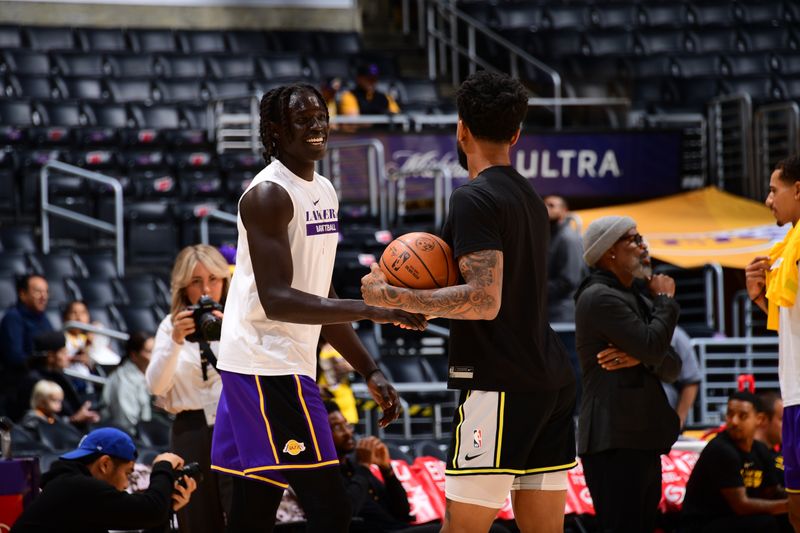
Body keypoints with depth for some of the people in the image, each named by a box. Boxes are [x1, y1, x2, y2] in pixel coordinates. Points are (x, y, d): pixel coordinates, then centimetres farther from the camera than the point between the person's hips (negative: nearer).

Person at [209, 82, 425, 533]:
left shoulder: (324, 191, 14)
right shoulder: (269, 195, -15)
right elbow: (276, 300, -24)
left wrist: (371, 372, 15)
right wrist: (371, 309, -31)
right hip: (269, 368, -9)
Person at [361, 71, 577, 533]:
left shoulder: (475, 199, -12)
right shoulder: (531, 197, 16)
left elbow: (485, 301, -21)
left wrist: (393, 297, -16)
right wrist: (427, 302, 21)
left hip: (500, 386, -9)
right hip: (551, 382, 9)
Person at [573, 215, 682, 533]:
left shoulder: (638, 301, 21)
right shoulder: (599, 297, -9)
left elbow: (672, 369, 14)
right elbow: (653, 346, -18)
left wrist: (640, 357, -8)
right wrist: (666, 300, -1)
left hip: (642, 440, 10)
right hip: (615, 443, -10)